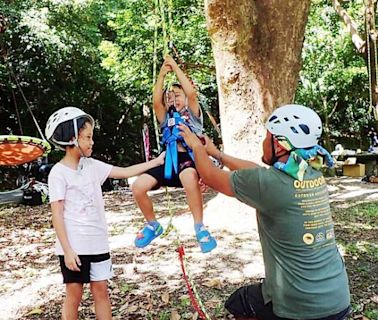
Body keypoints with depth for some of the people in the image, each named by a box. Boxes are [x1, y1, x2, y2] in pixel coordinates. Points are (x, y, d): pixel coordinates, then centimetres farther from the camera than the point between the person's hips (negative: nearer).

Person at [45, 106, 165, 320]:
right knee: (74, 294, 6)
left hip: (98, 243, 6)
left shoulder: (92, 165, 5)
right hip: (74, 246, -5)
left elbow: (125, 172, 10)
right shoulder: (59, 173, -12)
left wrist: (157, 161, 8)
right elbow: (57, 215, -13)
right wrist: (67, 250, -17)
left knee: (101, 290, 12)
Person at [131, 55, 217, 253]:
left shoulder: (193, 114, 17)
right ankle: (153, 225, 10)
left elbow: (191, 93, -2)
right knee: (138, 187, -17)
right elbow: (156, 102, 4)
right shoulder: (167, 118, 24)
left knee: (189, 178, -42)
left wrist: (176, 68, 2)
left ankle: (200, 227, -25)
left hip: (190, 158, -4)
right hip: (169, 160, 4)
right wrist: (162, 75, 1)